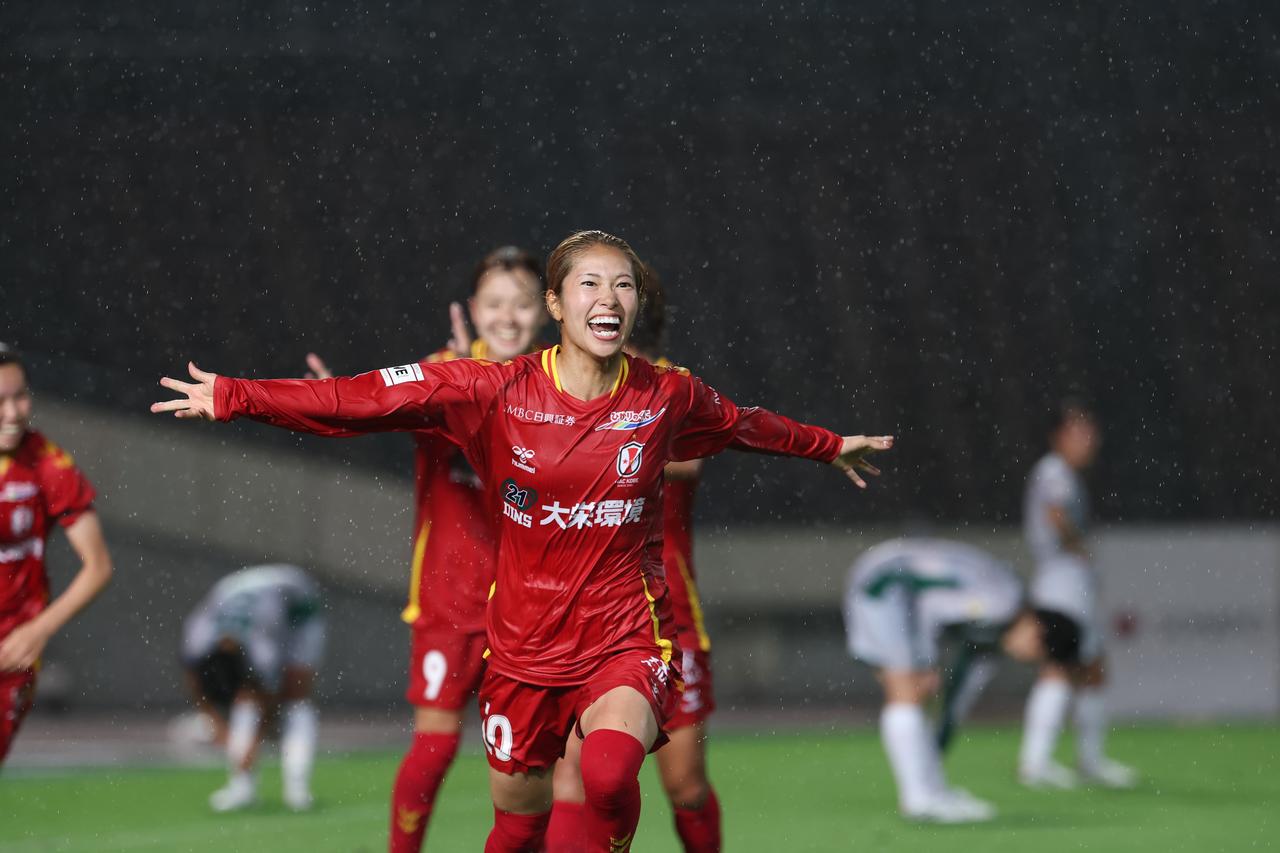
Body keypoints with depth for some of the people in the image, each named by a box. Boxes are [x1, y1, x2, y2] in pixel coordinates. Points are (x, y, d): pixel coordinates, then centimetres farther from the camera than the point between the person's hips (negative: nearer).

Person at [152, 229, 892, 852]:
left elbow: (746, 425, 20)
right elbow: (366, 399, -11)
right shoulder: (497, 392, -7)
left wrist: (829, 447, 34)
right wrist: (234, 397, -16)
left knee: (610, 775, -31)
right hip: (526, 644, 1)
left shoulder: (667, 396, -2)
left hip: (626, 636, -1)